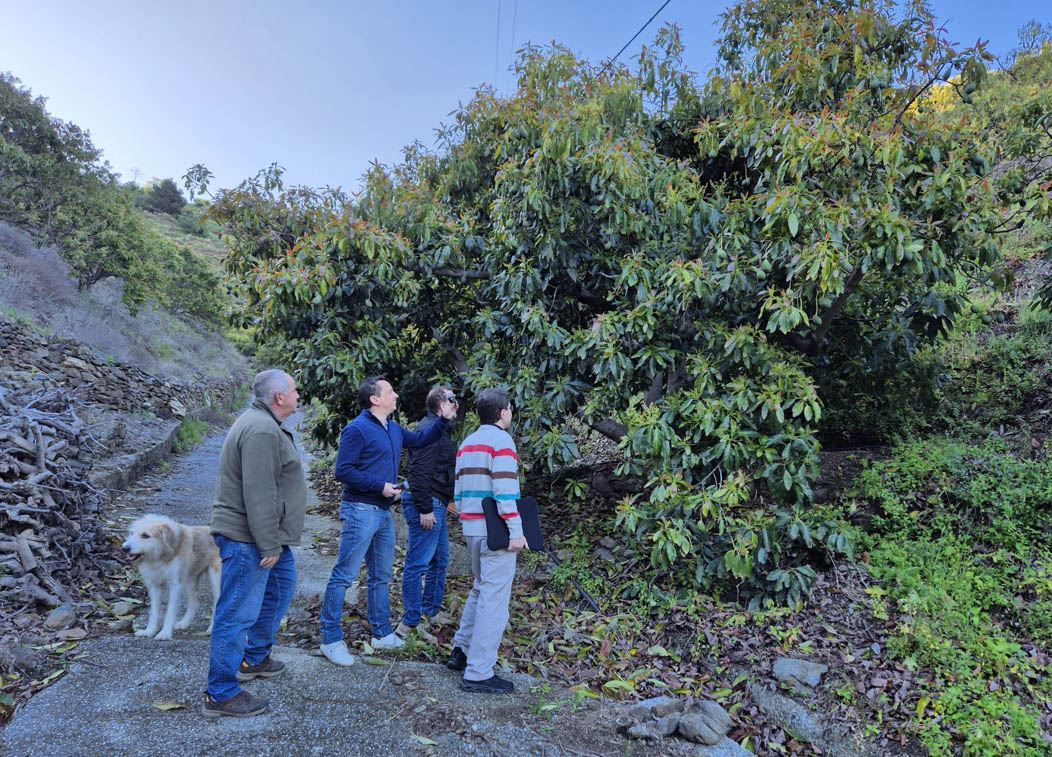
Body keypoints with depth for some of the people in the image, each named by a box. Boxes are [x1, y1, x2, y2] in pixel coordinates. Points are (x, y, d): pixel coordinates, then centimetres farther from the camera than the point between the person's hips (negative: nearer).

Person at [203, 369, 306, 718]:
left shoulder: (263, 424, 14)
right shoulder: (263, 431, -22)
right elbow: (259, 495, -27)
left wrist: (274, 540, 23)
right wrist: (269, 545, -23)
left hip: (264, 535, 12)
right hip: (247, 539, -11)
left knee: (280, 584, 24)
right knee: (239, 613, -3)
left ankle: (255, 659, 37)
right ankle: (221, 695, 8)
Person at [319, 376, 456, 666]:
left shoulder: (394, 429, 12)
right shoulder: (357, 429, -13)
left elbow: (420, 439, 27)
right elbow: (343, 471, -17)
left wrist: (444, 418, 14)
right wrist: (380, 486, -17)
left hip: (383, 512, 9)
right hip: (360, 510, -9)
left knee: (381, 576, 16)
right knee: (344, 576, -3)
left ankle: (383, 634, 27)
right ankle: (331, 640, 6)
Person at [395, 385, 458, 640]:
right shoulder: (429, 429, -17)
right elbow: (419, 471, -23)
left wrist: (444, 502, 21)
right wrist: (425, 509, -24)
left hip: (436, 504, 11)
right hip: (427, 505, -11)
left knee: (440, 560, 19)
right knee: (418, 563, -4)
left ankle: (431, 611, 31)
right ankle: (410, 621, 4)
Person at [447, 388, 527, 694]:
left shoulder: (466, 443, 15)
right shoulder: (501, 440, -10)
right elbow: (505, 490, -18)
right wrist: (516, 531, -17)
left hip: (472, 528, 9)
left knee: (480, 589, 23)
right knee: (494, 597, -4)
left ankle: (461, 651, 28)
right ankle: (478, 674, -1)